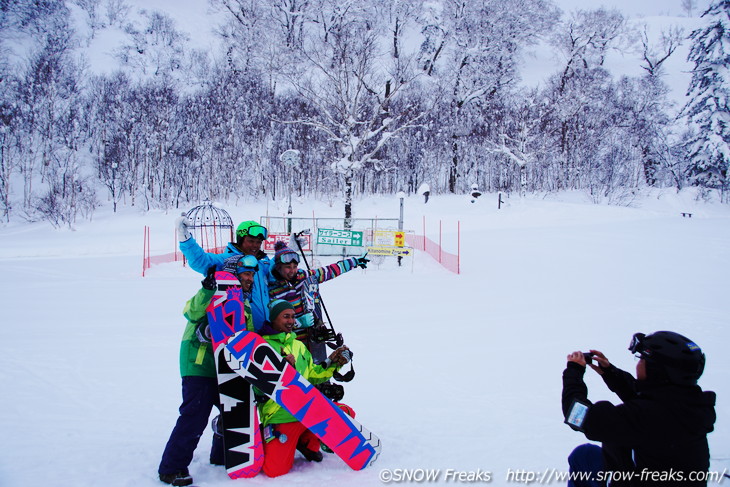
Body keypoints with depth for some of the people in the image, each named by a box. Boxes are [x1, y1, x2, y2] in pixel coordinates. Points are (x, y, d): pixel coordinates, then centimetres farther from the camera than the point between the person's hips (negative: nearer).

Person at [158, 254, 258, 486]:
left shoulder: (244, 304, 16)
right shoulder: (215, 295, -9)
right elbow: (192, 312, -27)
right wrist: (207, 289, -39)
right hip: (199, 365, -8)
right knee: (194, 417, -12)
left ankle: (222, 455, 32)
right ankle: (171, 468, 0)